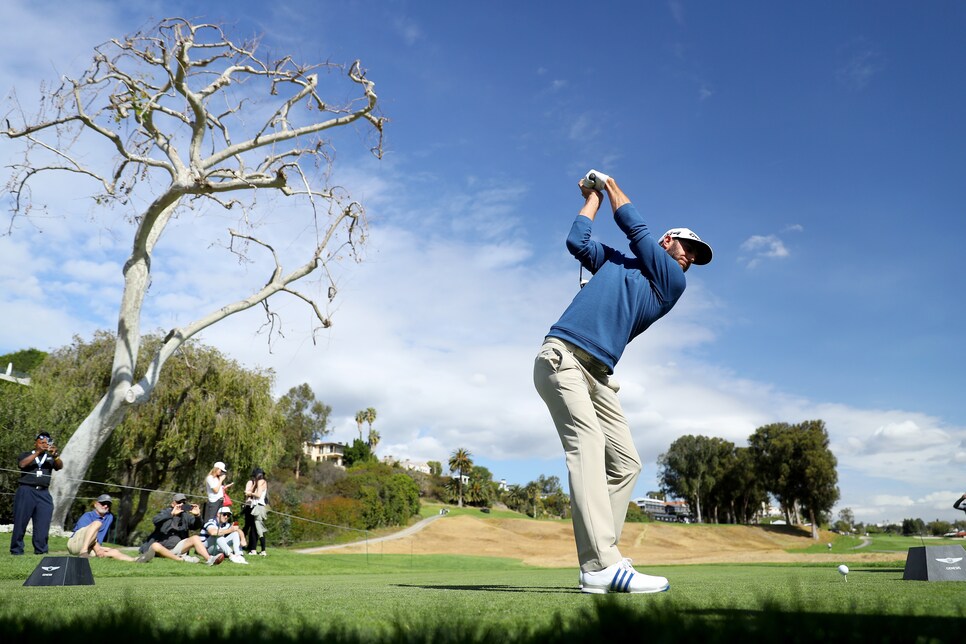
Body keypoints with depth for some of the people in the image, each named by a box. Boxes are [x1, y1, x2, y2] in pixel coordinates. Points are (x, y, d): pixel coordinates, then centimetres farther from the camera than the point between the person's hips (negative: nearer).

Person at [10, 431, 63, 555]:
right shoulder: (26, 455, 13)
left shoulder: (50, 458, 18)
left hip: (43, 493, 2)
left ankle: (41, 550, -2)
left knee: (43, 524, -5)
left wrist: (55, 455, -19)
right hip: (26, 491, -2)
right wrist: (38, 452, -17)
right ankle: (16, 550, 5)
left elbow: (60, 466, -1)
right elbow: (22, 464, -8)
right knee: (20, 522, -2)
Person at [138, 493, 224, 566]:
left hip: (177, 546, 4)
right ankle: (181, 559, -35)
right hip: (163, 548, -4)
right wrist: (172, 514, -37)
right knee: (155, 546, -36)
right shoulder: (166, 512, -1)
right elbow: (155, 520, -23)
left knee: (195, 538, -18)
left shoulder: (185, 516, 9)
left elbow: (197, 525, -7)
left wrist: (197, 515, -29)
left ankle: (209, 559, -37)